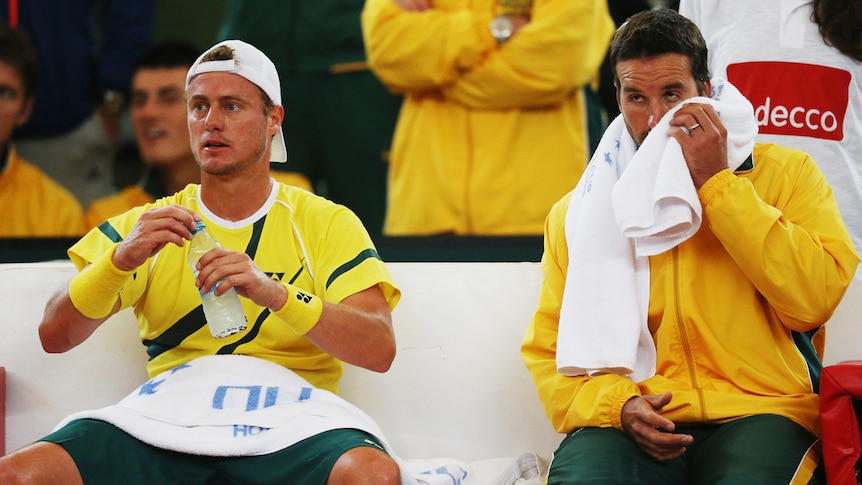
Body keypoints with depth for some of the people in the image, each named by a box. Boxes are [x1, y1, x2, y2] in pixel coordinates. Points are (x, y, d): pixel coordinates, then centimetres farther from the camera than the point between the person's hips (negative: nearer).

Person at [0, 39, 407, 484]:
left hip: (285, 420, -2)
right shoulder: (147, 226, 18)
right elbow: (55, 336, 7)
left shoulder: (326, 224, 12)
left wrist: (272, 293, -20)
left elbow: (379, 348, -4)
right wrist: (121, 259, -13)